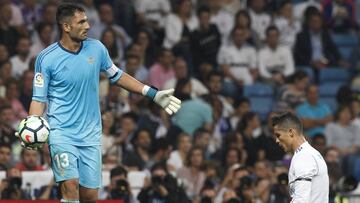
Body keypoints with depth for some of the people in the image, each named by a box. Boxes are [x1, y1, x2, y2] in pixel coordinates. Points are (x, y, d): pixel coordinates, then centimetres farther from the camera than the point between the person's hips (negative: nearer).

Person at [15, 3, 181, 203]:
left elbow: (117, 76, 16)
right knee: (70, 185, -22)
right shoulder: (46, 58, -8)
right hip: (61, 132, -4)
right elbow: (39, 99, -4)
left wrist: (153, 94, 13)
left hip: (90, 134, 4)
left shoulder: (96, 48, 2)